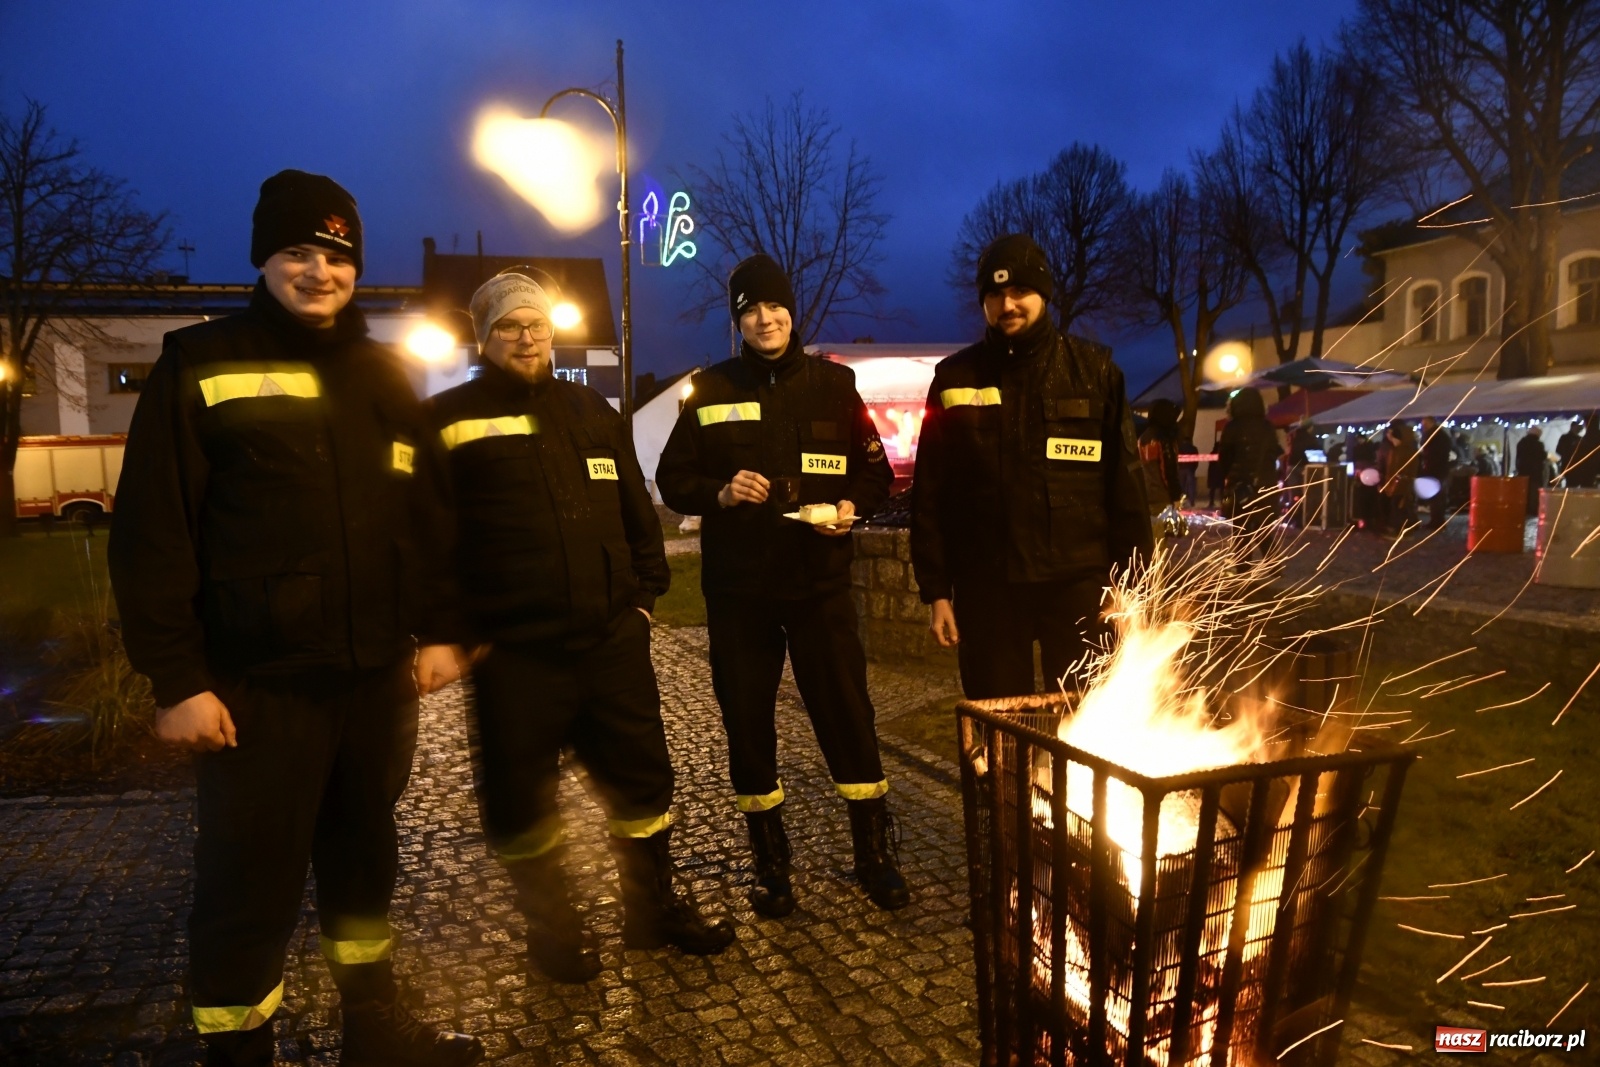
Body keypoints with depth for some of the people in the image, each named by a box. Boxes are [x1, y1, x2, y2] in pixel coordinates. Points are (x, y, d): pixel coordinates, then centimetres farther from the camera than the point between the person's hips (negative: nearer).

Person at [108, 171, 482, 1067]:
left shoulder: (384, 374, 11)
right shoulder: (201, 366, -4)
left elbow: (428, 514, 13)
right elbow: (151, 534, -7)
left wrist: (438, 629, 7)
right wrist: (176, 677, -11)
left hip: (376, 675, 5)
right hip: (257, 686, -5)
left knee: (365, 856, 19)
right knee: (249, 886, 4)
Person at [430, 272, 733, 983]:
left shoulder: (592, 411, 13)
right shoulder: (451, 419, -1)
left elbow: (636, 511, 17)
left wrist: (645, 592, 9)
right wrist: (458, 632, -8)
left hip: (613, 640, 4)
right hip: (514, 655, -3)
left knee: (643, 781, 13)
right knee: (520, 801, 8)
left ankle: (655, 910, 34)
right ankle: (552, 932, 31)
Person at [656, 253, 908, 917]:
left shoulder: (833, 384, 5)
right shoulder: (710, 391, 4)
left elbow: (876, 472, 9)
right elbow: (671, 480, 5)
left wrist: (853, 506, -11)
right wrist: (720, 492, -14)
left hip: (820, 582, 0)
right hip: (737, 589, 1)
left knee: (848, 716, 2)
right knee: (748, 724, 8)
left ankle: (873, 853, 20)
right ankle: (771, 864, 25)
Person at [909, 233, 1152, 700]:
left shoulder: (1094, 370, 4)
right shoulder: (955, 378, 5)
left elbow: (1125, 481, 3)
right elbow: (930, 492, 5)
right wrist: (935, 589, 0)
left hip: (1078, 581, 0)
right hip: (986, 585, 1)